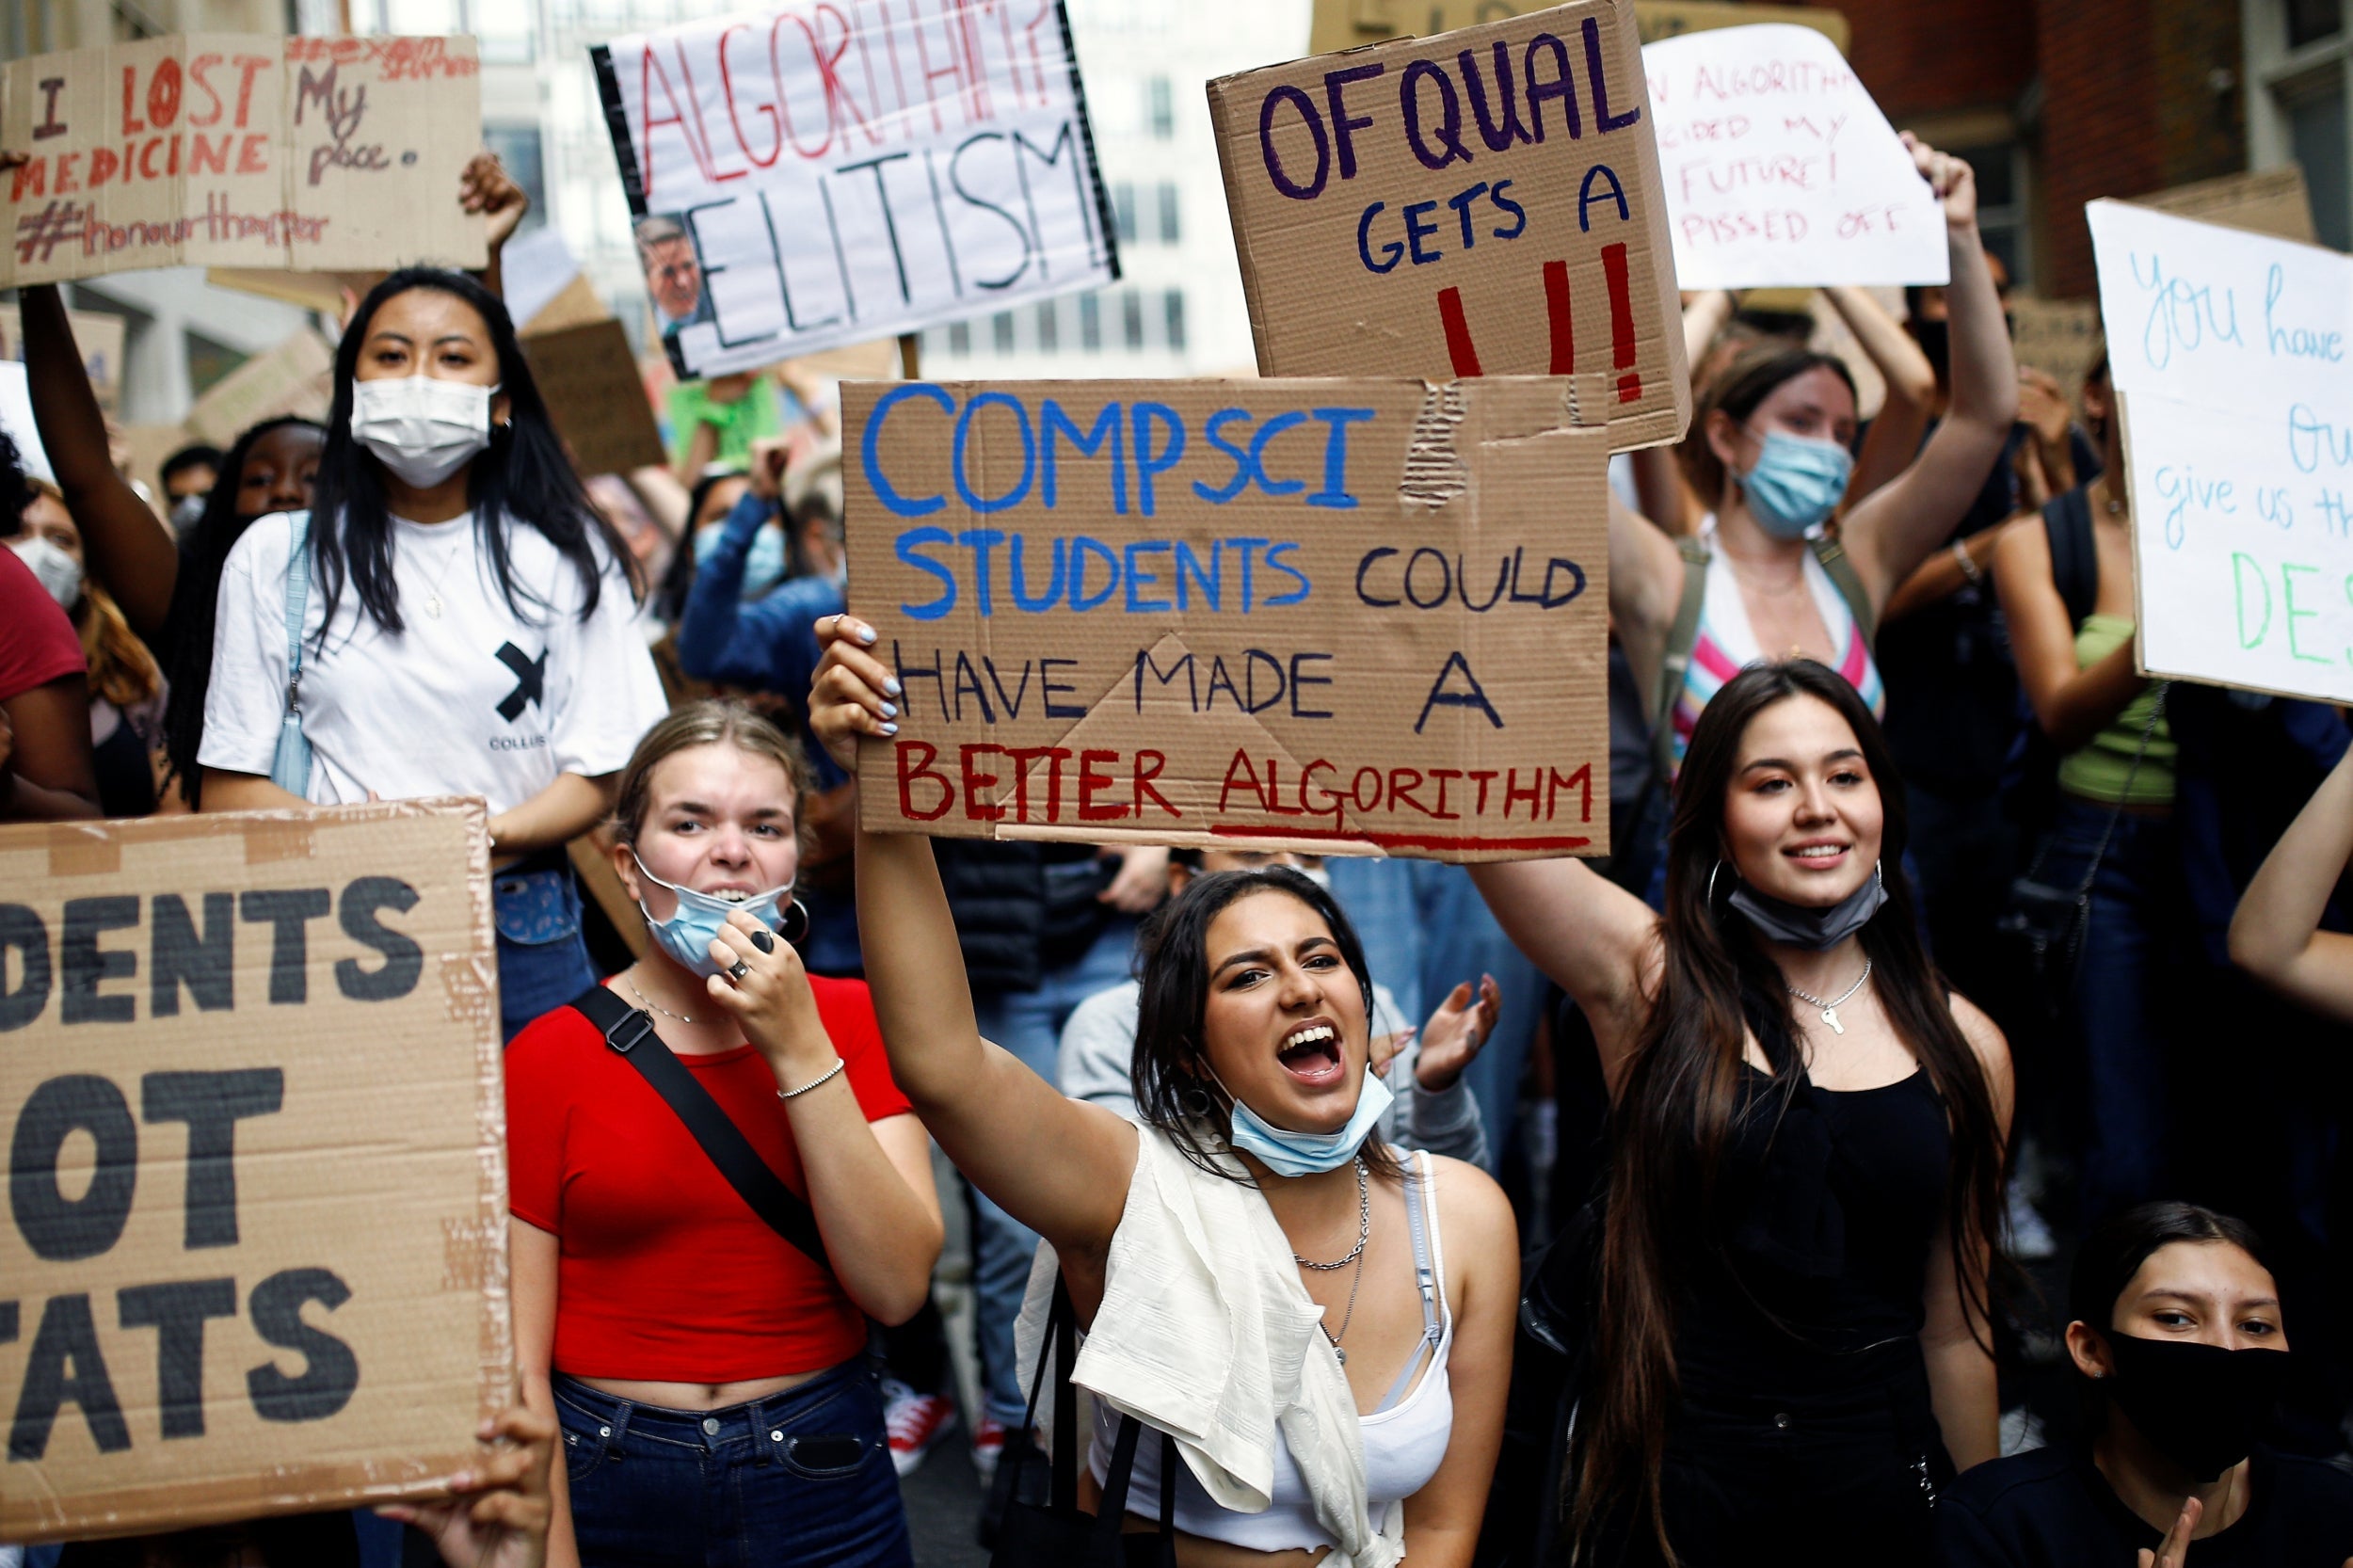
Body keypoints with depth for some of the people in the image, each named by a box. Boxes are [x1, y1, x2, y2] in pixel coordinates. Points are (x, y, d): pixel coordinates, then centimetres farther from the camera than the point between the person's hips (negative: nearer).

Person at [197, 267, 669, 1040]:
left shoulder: (564, 557, 8)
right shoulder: (276, 558, 8)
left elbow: (596, 778, 3)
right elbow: (229, 787, 4)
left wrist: (488, 839, -17)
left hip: (523, 940, 0)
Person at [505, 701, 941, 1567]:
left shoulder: (852, 1020, 0)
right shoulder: (548, 1056, -7)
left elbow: (899, 1287, -12)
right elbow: (517, 1362, -8)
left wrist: (799, 1050, -17)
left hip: (821, 1477, 2)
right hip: (606, 1483, -1)